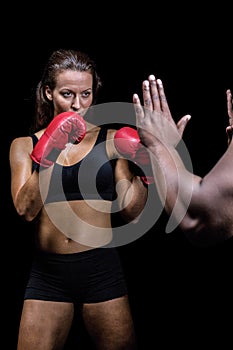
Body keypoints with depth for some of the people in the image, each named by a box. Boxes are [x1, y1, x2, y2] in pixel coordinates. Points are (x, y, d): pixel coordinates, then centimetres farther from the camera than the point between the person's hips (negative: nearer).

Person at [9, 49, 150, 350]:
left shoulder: (111, 141, 3)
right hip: (48, 272, 1)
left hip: (101, 268, 0)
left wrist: (143, 170, -13)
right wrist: (46, 158, -19)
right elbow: (25, 210, -8)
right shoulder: (25, 145, 6)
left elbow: (132, 213, 2)